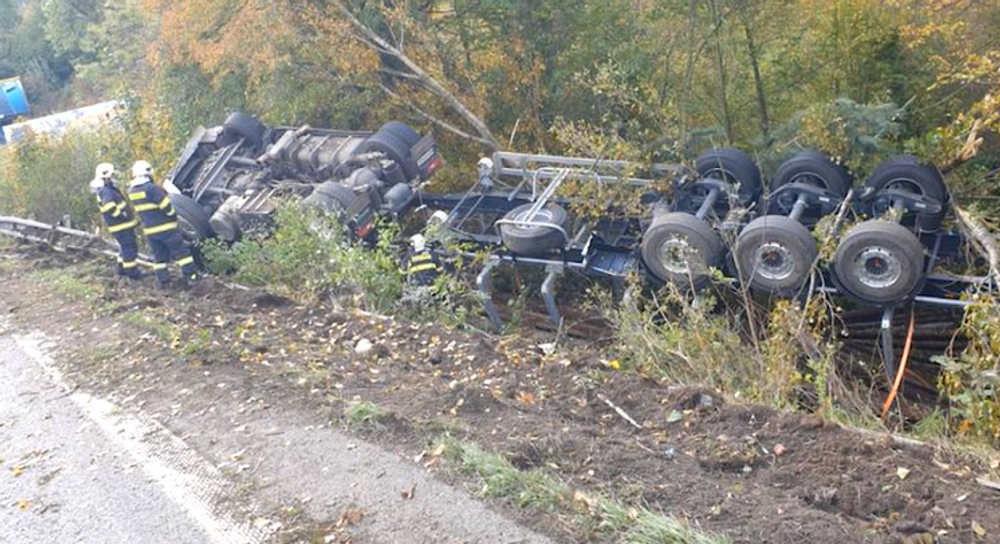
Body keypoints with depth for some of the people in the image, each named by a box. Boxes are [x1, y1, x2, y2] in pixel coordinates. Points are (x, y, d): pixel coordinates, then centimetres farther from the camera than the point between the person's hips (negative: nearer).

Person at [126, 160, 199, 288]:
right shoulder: (152, 188, -19)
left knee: (159, 255, 14)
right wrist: (173, 215, 2)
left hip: (149, 230, 7)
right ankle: (190, 274, 3)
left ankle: (164, 281, 15)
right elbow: (166, 206, -16)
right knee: (180, 250, 3)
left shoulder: (131, 191, 5)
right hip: (165, 228, -7)